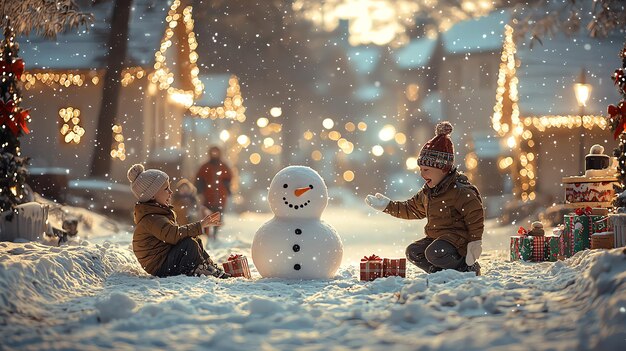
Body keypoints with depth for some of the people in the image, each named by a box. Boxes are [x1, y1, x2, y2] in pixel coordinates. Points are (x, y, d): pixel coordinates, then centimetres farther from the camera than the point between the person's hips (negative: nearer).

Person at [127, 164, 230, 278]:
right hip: (161, 269, -11)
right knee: (190, 243, -23)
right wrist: (200, 225, -28)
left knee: (196, 242, 13)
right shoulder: (150, 218, -21)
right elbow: (173, 234, -34)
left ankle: (214, 269, 5)